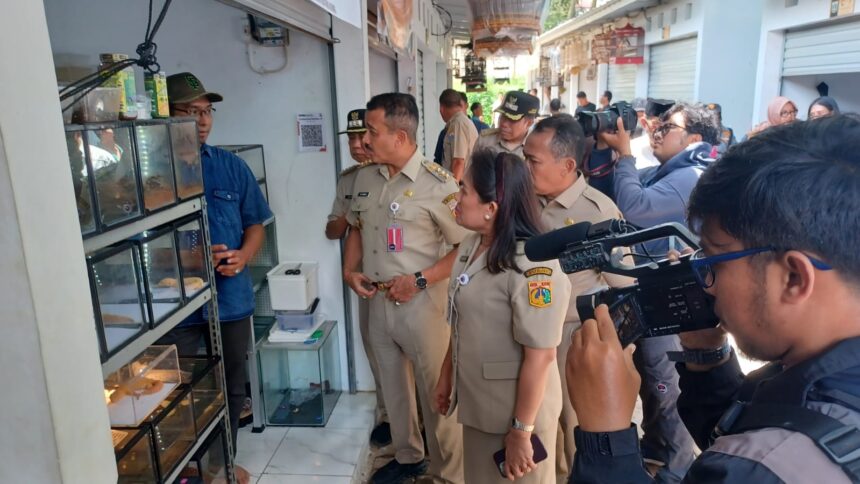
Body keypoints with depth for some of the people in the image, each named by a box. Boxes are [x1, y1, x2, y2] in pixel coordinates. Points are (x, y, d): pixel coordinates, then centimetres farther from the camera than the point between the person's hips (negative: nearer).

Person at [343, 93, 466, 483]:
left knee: (436, 392, 6)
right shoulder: (365, 178, 5)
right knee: (393, 386, 21)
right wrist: (349, 271, 4)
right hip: (377, 302, 7)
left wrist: (419, 280, -21)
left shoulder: (437, 183, -16)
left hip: (421, 303, -6)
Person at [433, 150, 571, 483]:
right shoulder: (470, 247, 1)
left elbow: (540, 356, -24)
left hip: (517, 411, -8)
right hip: (475, 402, 8)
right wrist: (447, 376, 16)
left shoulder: (531, 265, -26)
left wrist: (522, 430, -19)